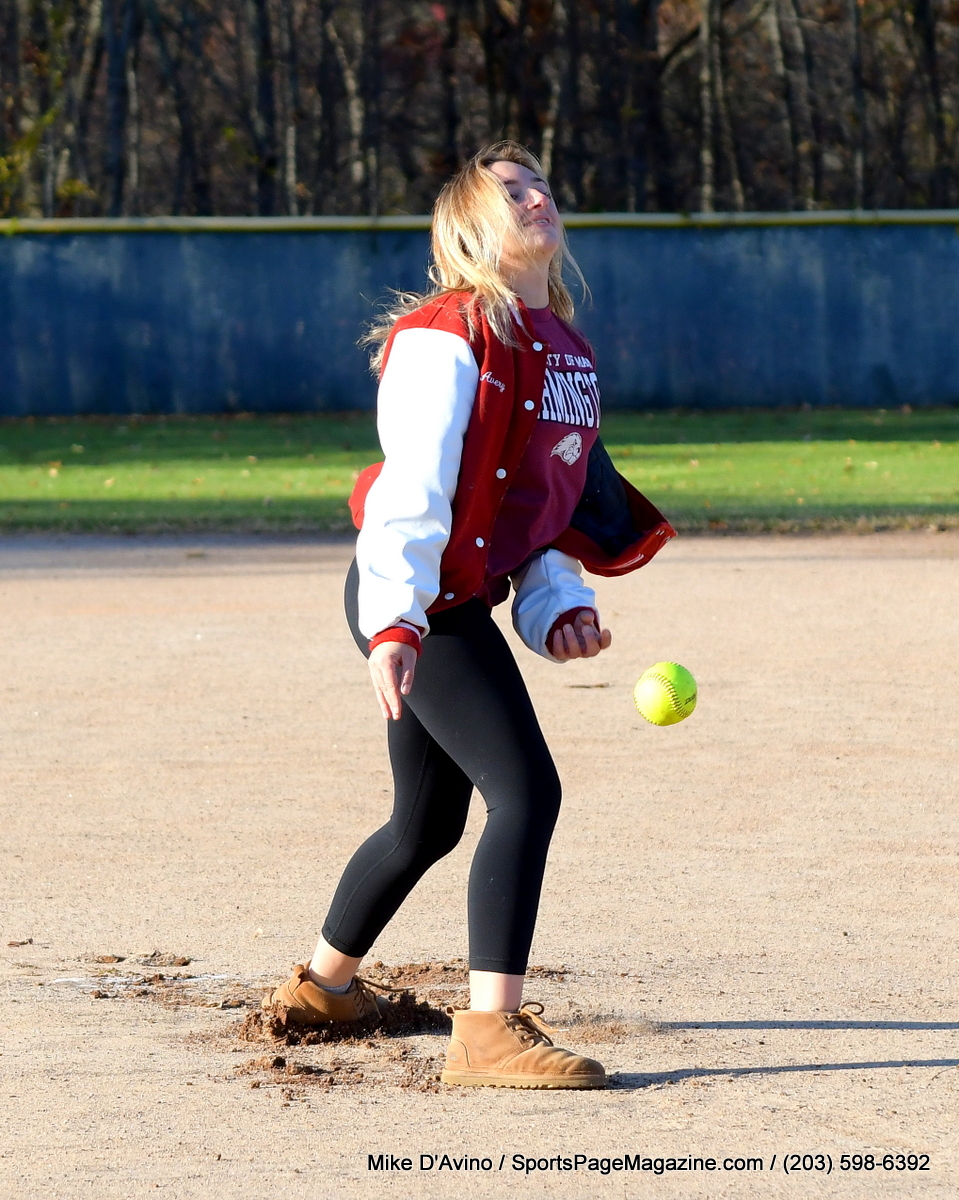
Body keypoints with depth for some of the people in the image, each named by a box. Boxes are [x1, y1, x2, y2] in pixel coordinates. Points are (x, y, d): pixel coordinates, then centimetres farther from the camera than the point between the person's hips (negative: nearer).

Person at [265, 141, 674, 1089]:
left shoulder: (565, 350, 15)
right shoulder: (448, 336, -14)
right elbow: (413, 483, -21)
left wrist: (557, 600, 4)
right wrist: (394, 619, -29)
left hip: (457, 606, 10)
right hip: (412, 604, -10)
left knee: (430, 822, 21)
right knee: (526, 791, -20)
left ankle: (322, 984, 41)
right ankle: (489, 1030, -24)